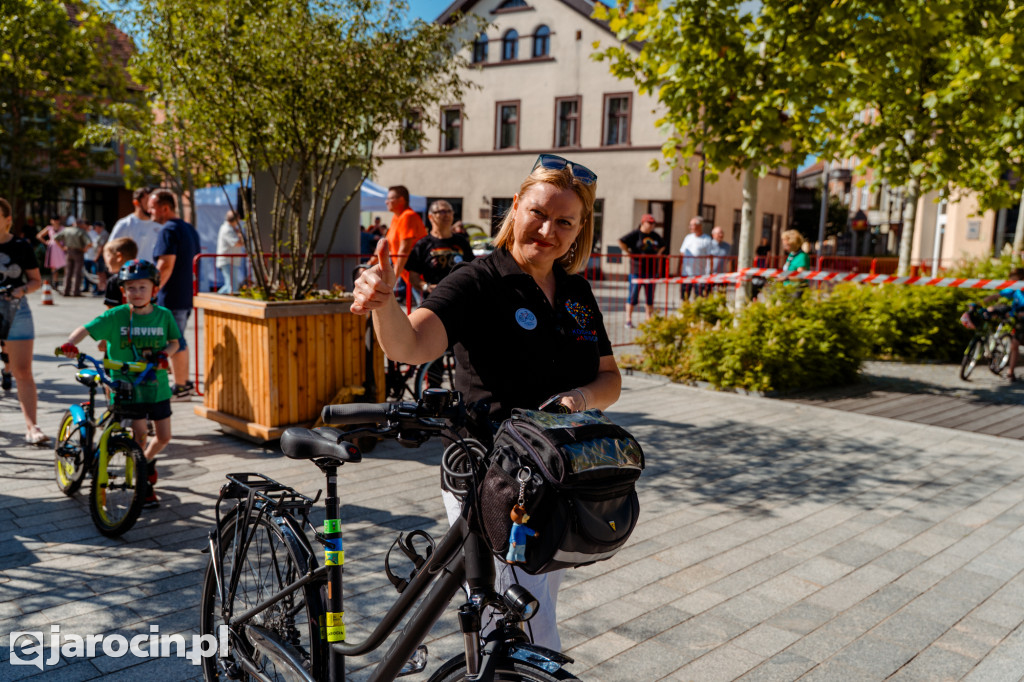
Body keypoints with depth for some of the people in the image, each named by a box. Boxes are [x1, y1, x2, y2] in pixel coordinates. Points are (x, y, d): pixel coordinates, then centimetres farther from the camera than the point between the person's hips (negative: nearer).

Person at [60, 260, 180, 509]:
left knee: (164, 437, 9)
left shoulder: (163, 315, 0)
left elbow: (174, 341, 10)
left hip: (157, 386, 3)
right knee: (138, 436, -6)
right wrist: (70, 343, -29)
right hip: (127, 387, -3)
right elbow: (86, 329, -9)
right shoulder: (116, 316, -6)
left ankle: (147, 460, 43)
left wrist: (164, 353, -11)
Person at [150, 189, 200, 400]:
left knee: (174, 343, -2)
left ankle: (180, 389, 5)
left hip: (171, 297, -9)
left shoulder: (168, 230, -15)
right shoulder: (190, 229, 15)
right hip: (187, 296, 9)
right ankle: (184, 383, 26)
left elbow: (166, 265, -23)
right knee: (178, 340, 19)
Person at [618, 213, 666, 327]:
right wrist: (630, 253, -12)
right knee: (633, 295, -3)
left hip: (652, 270, 6)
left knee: (650, 296, 9)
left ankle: (648, 320, 18)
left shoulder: (655, 236, 13)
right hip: (637, 270, -6)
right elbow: (621, 242, -14)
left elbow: (663, 245, 30)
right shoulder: (635, 234, -6)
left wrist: (658, 253, 14)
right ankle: (628, 320, 3)